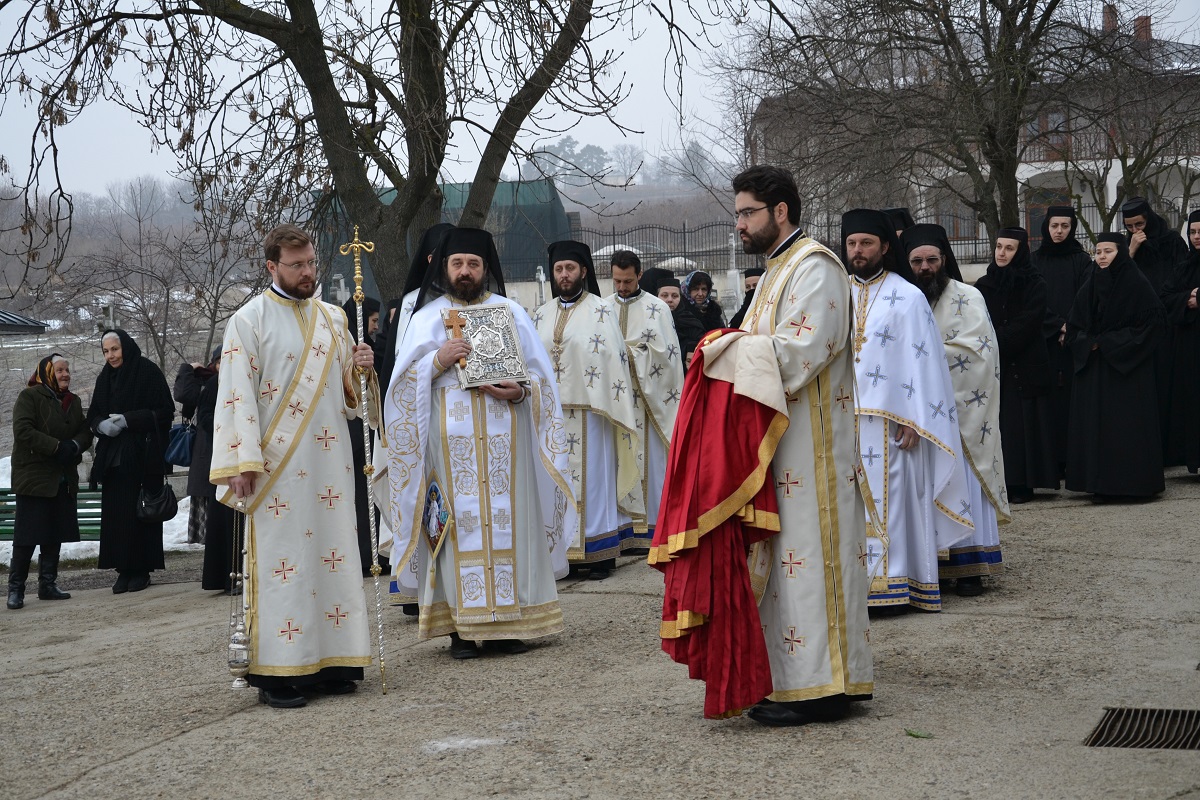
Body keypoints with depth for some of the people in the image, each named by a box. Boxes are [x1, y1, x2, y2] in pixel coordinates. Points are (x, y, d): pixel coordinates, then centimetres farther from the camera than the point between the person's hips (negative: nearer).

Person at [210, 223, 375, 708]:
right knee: (281, 561, -6)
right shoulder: (250, 320, -1)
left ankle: (329, 662, 11)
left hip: (328, 459, 5)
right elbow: (236, 394, -7)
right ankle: (276, 673, -3)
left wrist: (358, 368, -1)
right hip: (277, 464, -5)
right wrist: (243, 463, -15)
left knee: (333, 554, 4)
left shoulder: (333, 319, 15)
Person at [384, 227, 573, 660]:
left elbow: (541, 375, 11)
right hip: (451, 439, 0)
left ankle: (506, 622, 3)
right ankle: (463, 625, -1)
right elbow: (406, 381, 6)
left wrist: (520, 392, -10)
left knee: (506, 518, -3)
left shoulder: (510, 312, 13)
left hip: (504, 434, 1)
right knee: (458, 520, -5)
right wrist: (438, 360, -12)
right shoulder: (428, 316, 12)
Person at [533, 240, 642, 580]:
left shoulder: (600, 311, 0)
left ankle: (598, 552, 2)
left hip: (588, 411, -4)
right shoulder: (542, 316, 14)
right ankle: (563, 549, 8)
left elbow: (615, 360, -4)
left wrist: (614, 410, -10)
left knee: (592, 476, -2)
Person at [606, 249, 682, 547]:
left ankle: (648, 529, 1)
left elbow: (665, 352, -3)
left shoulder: (656, 308, 2)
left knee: (648, 459, -2)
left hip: (646, 397, -3)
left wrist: (627, 351, -8)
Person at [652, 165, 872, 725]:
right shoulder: (780, 269, 20)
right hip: (776, 439, 10)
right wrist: (731, 351, 4)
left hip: (807, 441, -10)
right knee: (784, 554, 10)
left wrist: (729, 351, -13)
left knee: (807, 551, -8)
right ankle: (792, 681, 15)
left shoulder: (814, 268, -11)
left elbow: (801, 348, -22)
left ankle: (821, 685, -3)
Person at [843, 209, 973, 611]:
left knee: (889, 498, -3)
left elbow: (922, 360, -3)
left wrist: (914, 421, -9)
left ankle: (894, 583, 2)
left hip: (886, 421, -3)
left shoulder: (908, 297, 0)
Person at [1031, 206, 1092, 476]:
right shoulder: (1034, 260, 10)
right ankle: (1050, 460, -3)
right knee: (1048, 397, -4)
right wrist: (1058, 325, -9)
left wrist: (1071, 328, -13)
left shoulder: (1082, 260, 8)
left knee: (1073, 396, -6)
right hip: (1043, 340, 1)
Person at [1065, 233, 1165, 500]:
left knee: (1128, 423, -5)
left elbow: (1153, 323, -11)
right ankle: (1102, 485, 5)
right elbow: (1075, 325, 16)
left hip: (1128, 368, -5)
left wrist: (1110, 343, -13)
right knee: (1095, 423, 1)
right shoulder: (1091, 285, 11)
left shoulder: (1137, 284, -5)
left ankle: (1131, 483, 1)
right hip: (1094, 365, 5)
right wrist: (1088, 343, -5)